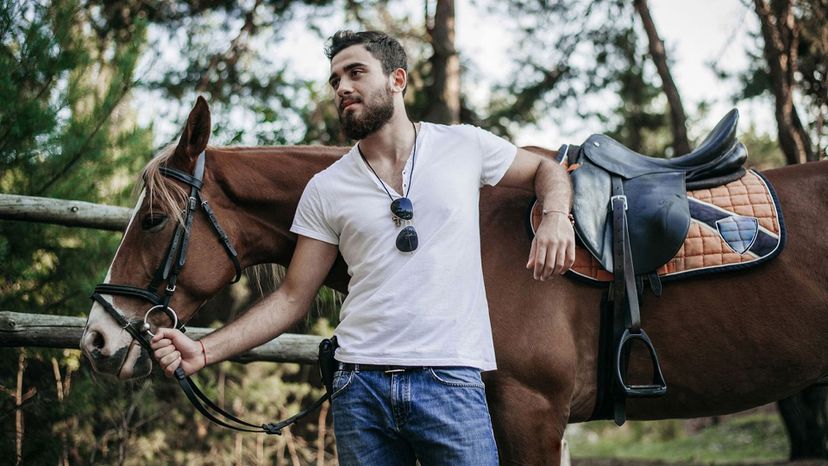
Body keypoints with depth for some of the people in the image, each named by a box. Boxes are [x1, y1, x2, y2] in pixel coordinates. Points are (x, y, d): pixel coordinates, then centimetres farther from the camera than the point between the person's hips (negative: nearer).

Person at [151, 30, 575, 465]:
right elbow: (292, 297, 7)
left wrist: (555, 216, -4)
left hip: (451, 381, -1)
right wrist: (204, 351, -4)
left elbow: (546, 169, 19)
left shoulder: (465, 145, 5)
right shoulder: (325, 189, 7)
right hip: (360, 385, 2)